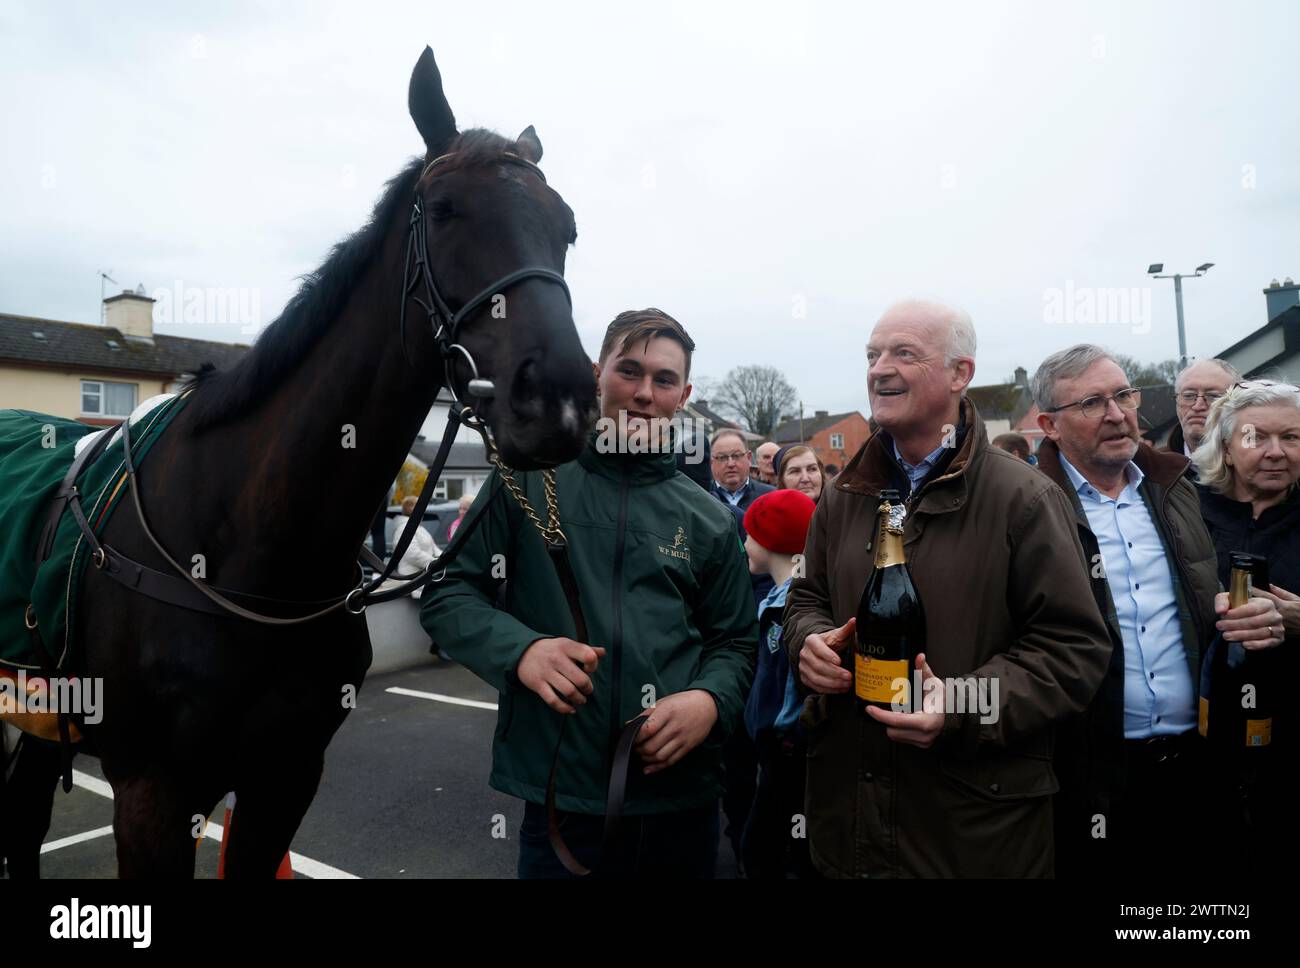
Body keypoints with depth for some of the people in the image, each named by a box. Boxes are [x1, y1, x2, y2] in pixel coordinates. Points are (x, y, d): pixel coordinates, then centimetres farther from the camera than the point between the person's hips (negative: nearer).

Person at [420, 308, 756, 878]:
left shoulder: (709, 522, 6)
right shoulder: (530, 479, -1)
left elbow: (735, 642, 11)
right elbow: (448, 595, -1)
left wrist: (711, 701, -11)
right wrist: (521, 649, -20)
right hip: (558, 795, -2)